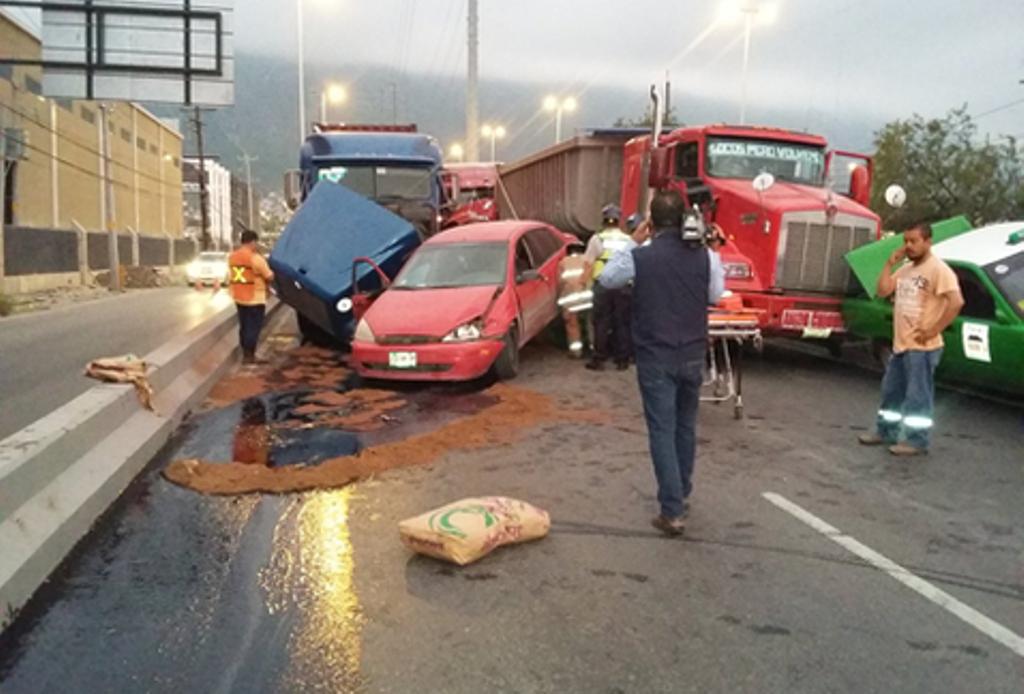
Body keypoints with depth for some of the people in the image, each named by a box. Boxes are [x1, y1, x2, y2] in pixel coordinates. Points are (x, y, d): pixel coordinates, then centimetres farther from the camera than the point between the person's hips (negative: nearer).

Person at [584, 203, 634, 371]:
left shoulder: (597, 239, 4)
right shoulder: (628, 240, 12)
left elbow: (589, 264, -2)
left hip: (603, 285, -2)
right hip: (624, 286, 2)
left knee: (601, 323, 4)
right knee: (622, 324, 8)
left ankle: (598, 359, 7)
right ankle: (622, 360, 13)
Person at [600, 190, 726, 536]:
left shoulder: (641, 257, -13)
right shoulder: (703, 255, -6)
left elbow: (607, 279, 5)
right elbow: (716, 295, 10)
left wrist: (632, 242, 9)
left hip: (655, 357, -3)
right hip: (692, 355, 4)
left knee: (662, 432, 0)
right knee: (685, 426, 19)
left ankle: (672, 511, -2)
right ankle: (682, 496, 34)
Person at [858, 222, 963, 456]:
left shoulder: (938, 269, -14)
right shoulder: (905, 269, 12)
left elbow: (956, 302, -22)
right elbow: (882, 290, 8)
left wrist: (933, 330, -20)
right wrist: (890, 263, 1)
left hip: (922, 348, -9)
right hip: (900, 344, 9)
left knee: (918, 397, -2)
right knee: (891, 391, 17)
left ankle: (917, 441, 7)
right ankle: (885, 432, 30)